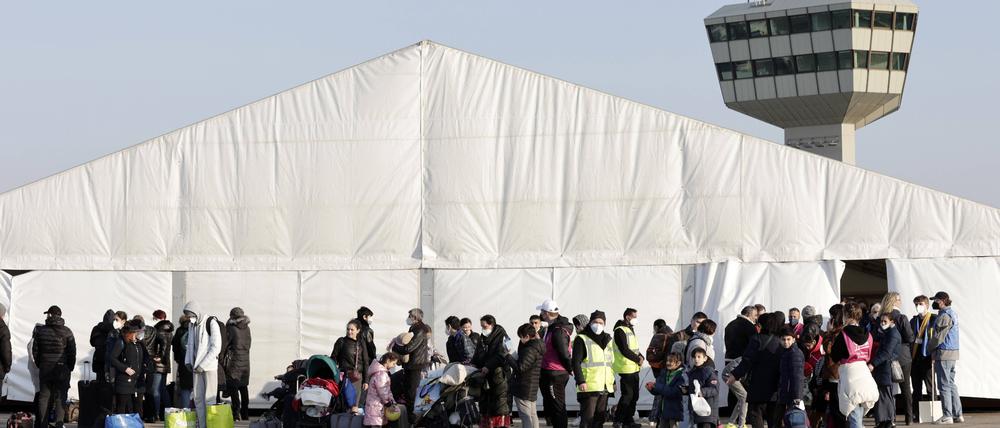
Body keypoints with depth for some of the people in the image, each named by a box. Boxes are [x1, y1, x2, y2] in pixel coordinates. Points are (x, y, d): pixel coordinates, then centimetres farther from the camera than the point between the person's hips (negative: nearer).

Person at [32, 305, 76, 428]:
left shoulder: (40, 331, -1)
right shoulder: (67, 332, -6)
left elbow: (35, 350, 4)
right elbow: (72, 352, -4)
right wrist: (70, 367, 8)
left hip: (45, 368, 2)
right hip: (62, 369, -2)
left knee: (44, 396, 9)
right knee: (60, 397, 1)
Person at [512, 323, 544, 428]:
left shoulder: (530, 350, -20)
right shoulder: (538, 348, 12)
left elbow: (521, 367, -26)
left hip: (523, 389, -10)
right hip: (532, 389, 10)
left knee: (525, 416, -9)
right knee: (532, 415, 15)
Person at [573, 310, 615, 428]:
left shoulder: (607, 340, 17)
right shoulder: (582, 339, -5)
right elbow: (576, 362, -11)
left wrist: (613, 381, 24)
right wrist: (581, 381, -20)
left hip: (605, 387, 7)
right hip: (588, 387, -7)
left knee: (600, 418, 10)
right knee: (588, 418, -11)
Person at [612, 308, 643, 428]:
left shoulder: (630, 330, 18)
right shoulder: (620, 331, -12)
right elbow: (624, 350, -18)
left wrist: (640, 356, 3)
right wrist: (638, 359, -12)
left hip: (634, 368, 10)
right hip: (626, 369, -10)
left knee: (634, 395, 11)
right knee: (627, 395, -11)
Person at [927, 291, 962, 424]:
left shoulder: (944, 316, -16)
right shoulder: (953, 313, 15)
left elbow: (938, 337, -17)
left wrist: (929, 347, -1)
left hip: (944, 354, -10)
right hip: (953, 354, 10)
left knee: (944, 386, -6)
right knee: (951, 385, 14)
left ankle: (947, 416, -6)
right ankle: (957, 414, 14)